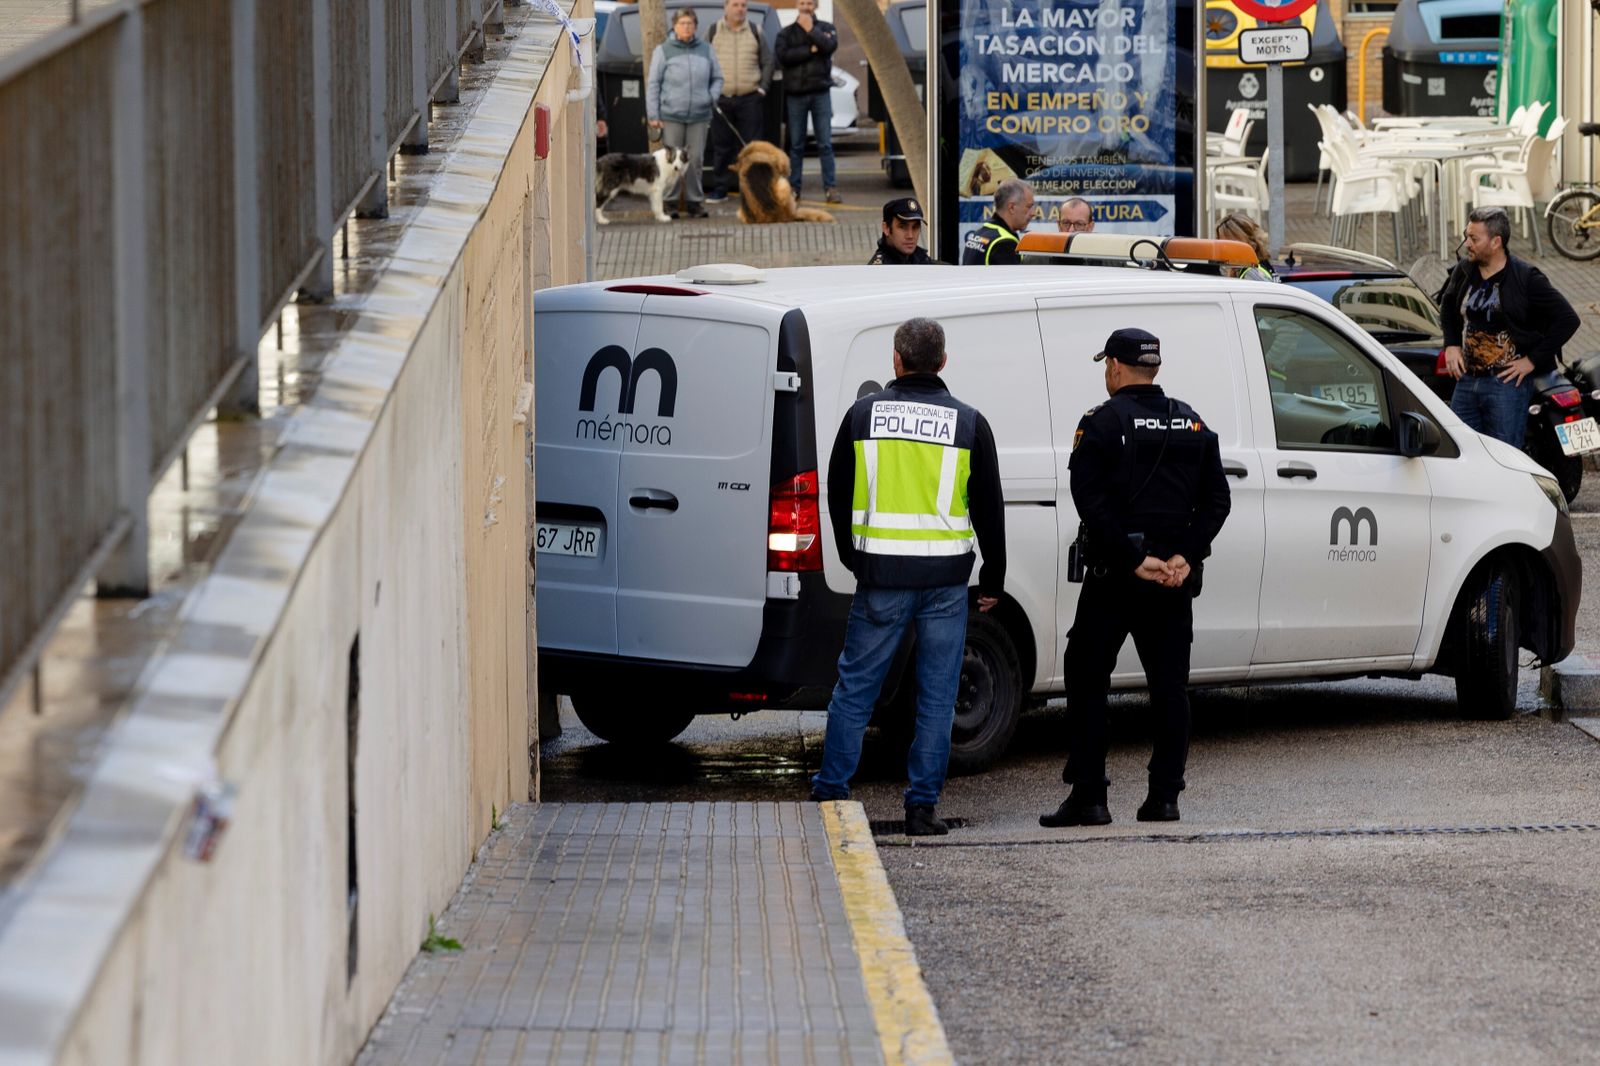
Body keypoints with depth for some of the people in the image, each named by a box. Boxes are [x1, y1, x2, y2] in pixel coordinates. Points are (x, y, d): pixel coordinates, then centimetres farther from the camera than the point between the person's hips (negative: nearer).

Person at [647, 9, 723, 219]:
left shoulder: (706, 50, 11)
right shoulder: (663, 50, 3)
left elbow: (717, 78, 19)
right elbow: (653, 84, 2)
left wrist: (712, 96, -1)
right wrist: (653, 115, -3)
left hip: (699, 115, 2)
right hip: (671, 116, -2)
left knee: (695, 160, 5)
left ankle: (694, 202, 13)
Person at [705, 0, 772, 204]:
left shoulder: (755, 31, 7)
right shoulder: (714, 32, 6)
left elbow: (767, 62, 10)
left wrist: (763, 88, 0)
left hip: (749, 98, 0)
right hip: (720, 98, 0)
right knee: (721, 145, 4)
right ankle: (720, 188, 9)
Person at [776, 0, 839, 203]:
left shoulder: (826, 28, 9)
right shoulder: (787, 33, 9)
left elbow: (830, 45, -11)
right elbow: (783, 55, -8)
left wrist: (811, 29, -8)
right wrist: (810, 50, -10)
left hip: (820, 93, -1)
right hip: (795, 94, 1)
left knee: (825, 143, -4)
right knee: (796, 144, 4)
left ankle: (830, 187, -5)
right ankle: (794, 187, 8)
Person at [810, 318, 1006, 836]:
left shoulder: (864, 414, 2)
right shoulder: (968, 423, 1)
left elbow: (838, 495, 9)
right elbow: (989, 509, 5)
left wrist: (852, 557, 22)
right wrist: (992, 579, 14)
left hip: (881, 577, 0)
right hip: (945, 579, 0)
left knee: (854, 689, 9)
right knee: (936, 696, 6)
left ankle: (829, 793, 10)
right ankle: (922, 806, 5)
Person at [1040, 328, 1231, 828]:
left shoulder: (1103, 422, -6)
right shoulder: (1193, 424, 10)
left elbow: (1091, 501, -16)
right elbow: (1217, 499, 4)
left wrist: (1133, 559, -16)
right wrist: (1185, 556, -5)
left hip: (1114, 575, -5)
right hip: (1175, 580, 5)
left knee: (1087, 679, 3)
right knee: (1169, 684, 9)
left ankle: (1088, 796, -2)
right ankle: (1164, 796, 6)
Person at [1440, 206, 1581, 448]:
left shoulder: (1526, 278, -10)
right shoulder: (1464, 271, 7)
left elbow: (1568, 320, -10)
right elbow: (1448, 305, 29)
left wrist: (1533, 360, -12)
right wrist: (1451, 344, 13)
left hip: (1507, 382, -6)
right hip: (1467, 380, 6)